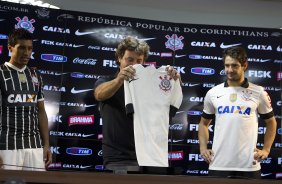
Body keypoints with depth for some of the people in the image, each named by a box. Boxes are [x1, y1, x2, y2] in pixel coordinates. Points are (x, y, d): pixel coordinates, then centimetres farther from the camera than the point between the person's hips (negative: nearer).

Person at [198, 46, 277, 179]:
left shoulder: (258, 93, 3)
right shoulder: (213, 93, 6)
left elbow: (271, 122, 13)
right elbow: (204, 123, 17)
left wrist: (266, 150, 4)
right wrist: (203, 148, 4)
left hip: (249, 166, -1)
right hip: (218, 164, 1)